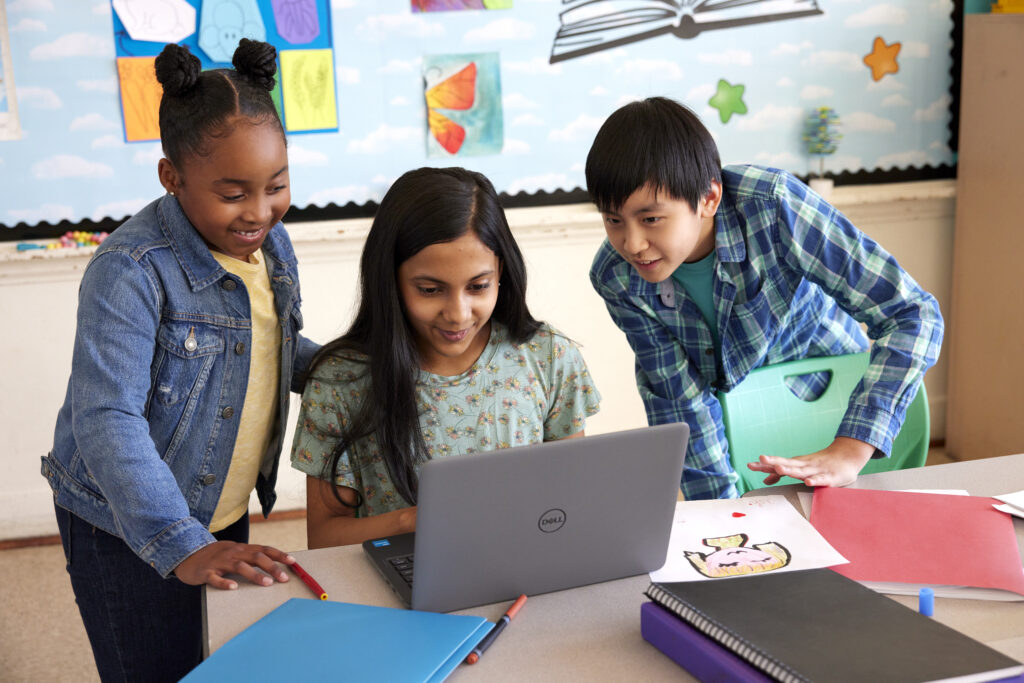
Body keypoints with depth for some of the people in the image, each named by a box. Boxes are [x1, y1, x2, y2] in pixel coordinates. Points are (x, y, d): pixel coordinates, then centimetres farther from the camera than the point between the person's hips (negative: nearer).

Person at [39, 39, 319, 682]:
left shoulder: (271, 242, -2)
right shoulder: (131, 271, -26)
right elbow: (106, 421, -31)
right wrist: (181, 546, -39)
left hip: (227, 517, 7)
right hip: (127, 533, -7)